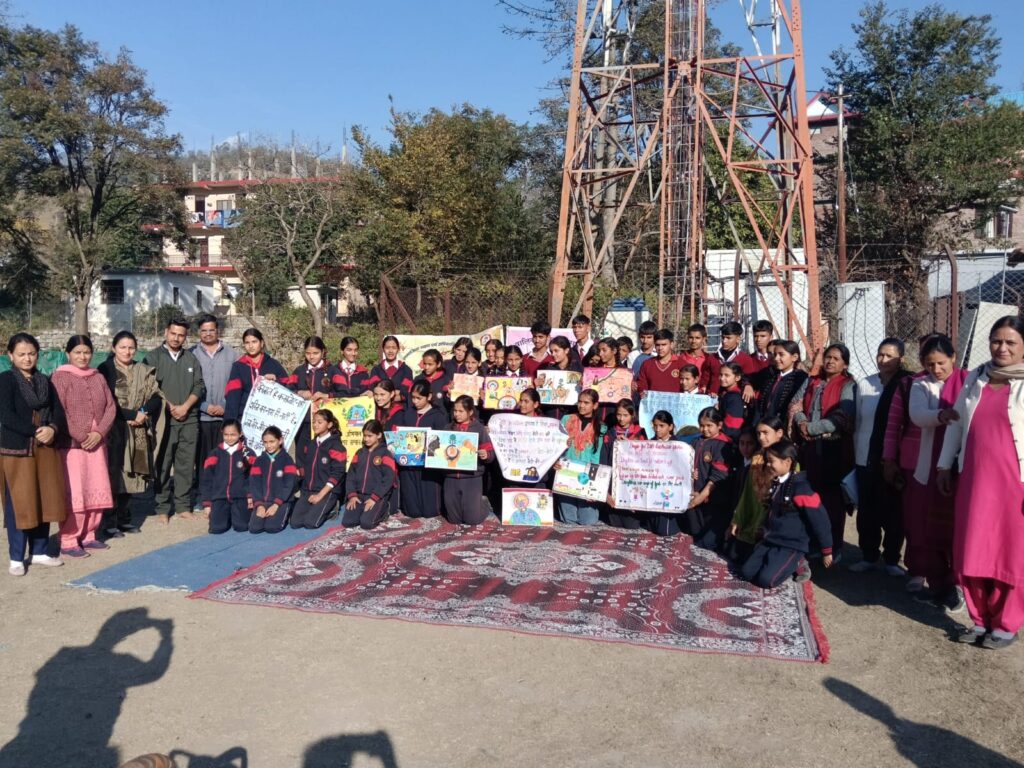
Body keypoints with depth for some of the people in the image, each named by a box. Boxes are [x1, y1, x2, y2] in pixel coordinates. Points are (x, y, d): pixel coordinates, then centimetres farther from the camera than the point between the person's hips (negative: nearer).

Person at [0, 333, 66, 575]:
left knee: (45, 501, 8)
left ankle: (39, 552, 20)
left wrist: (52, 429, -13)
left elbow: (58, 410, 6)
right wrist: (35, 431, -16)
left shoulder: (44, 381, 11)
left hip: (45, 449, 5)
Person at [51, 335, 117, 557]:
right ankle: (68, 541, 2)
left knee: (97, 492, 7)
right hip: (70, 445, -5)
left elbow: (110, 407, 8)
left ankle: (88, 535, 19)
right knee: (74, 494, -7)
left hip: (97, 444, 5)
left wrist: (99, 433, -6)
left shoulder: (98, 377, 12)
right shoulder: (60, 377, -3)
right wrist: (81, 436, -13)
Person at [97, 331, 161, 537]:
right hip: (114, 431, -4)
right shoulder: (105, 370, -2)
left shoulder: (144, 371, 12)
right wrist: (131, 415, -14)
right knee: (113, 474, -6)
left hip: (137, 432, 4)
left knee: (131, 474, 6)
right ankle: (110, 522, 1)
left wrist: (143, 412, -12)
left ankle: (124, 518, 16)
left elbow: (156, 396, 5)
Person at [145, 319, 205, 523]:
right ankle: (162, 509, 6)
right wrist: (169, 407, -10)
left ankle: (183, 506, 13)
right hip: (163, 420, -3)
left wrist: (185, 407, -5)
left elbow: (199, 387, 8)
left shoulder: (191, 359, 14)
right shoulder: (153, 357, 4)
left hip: (189, 420, 3)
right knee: (162, 466, -1)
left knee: (186, 466, 5)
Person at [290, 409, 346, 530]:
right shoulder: (311, 445, 14)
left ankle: (331, 509, 5)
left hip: (327, 491, -6)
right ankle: (317, 509, 14)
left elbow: (336, 474, -15)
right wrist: (304, 489, 6)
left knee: (310, 522, -21)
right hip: (307, 490, 6)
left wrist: (320, 495, -19)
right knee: (295, 522, -9)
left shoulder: (336, 445, -9)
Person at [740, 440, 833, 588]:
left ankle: (796, 565, 3)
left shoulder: (800, 488, -19)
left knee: (765, 580, -22)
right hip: (770, 540, 8)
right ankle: (789, 565, 10)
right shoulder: (775, 484, 7)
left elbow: (819, 520, -14)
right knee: (746, 572, -4)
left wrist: (826, 551, -7)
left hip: (792, 545, -8)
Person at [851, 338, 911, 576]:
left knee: (893, 510, 7)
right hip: (866, 457, 2)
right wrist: (855, 452, 7)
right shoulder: (863, 384, 2)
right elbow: (857, 422, 6)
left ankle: (891, 559, 20)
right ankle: (869, 556, 21)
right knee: (867, 509, 7)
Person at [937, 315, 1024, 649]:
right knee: (972, 552, 8)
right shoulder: (975, 378, 9)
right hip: (974, 480, 4)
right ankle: (980, 620, 23)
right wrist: (944, 465, 15)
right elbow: (956, 423, 15)